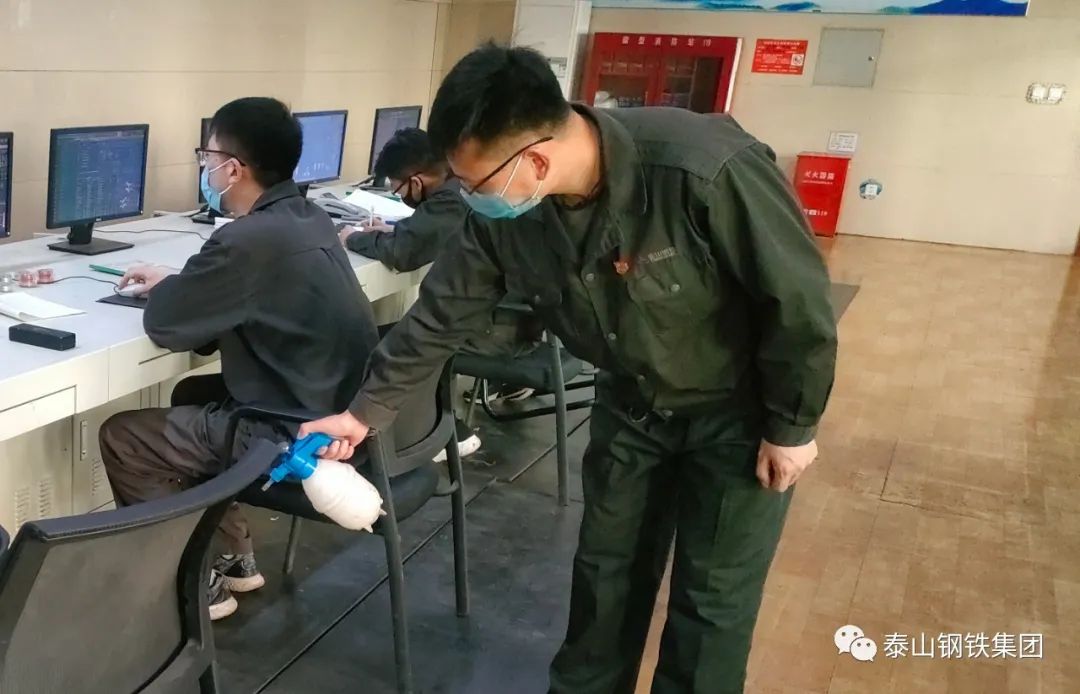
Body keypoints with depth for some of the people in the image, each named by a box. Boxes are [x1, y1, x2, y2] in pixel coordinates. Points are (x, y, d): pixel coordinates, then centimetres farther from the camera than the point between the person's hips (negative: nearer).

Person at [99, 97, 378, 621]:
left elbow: (163, 324, -12)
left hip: (297, 438, -9)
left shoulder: (249, 239, -24)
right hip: (342, 414, 9)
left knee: (120, 438, 6)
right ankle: (233, 557, 32)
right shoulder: (308, 219, 5)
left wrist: (166, 288, 8)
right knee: (192, 398, 29)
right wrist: (176, 283, 11)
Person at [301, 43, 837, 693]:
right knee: (606, 571, 16)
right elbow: (442, 314, -5)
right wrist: (365, 412, -1)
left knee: (712, 595, 7)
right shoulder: (504, 211, -19)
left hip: (738, 408, -4)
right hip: (631, 403, 5)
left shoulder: (705, 170, -37)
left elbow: (800, 299, -24)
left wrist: (791, 426, -13)